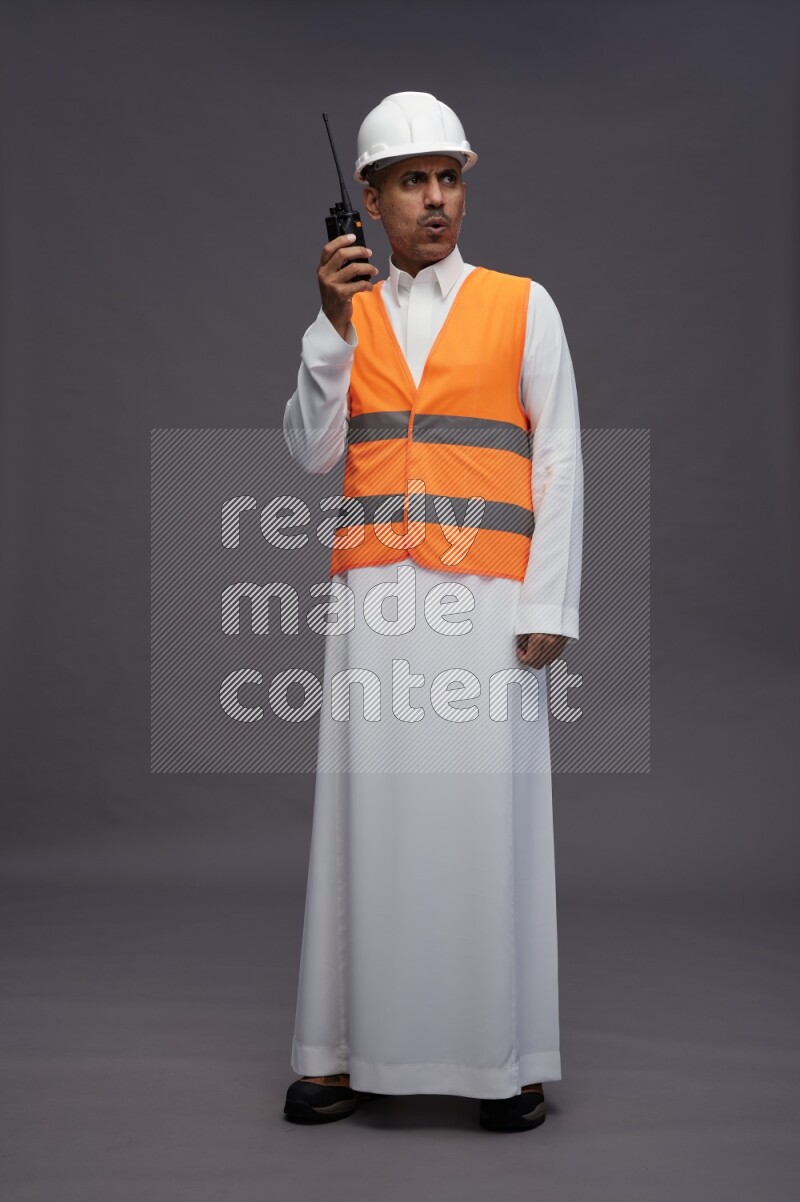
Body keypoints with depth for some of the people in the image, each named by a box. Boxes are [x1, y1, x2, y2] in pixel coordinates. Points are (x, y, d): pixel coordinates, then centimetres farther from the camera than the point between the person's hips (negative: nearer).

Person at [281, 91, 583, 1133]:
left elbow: (559, 461, 3)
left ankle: (506, 1056, 7)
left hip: (489, 593, -2)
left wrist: (547, 605, -5)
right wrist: (333, 326, -5)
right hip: (377, 590, 2)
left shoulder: (522, 306, 8)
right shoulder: (349, 311, 15)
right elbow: (312, 452, 6)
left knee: (487, 810, -3)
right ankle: (352, 1048, 10)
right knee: (369, 809, 1)